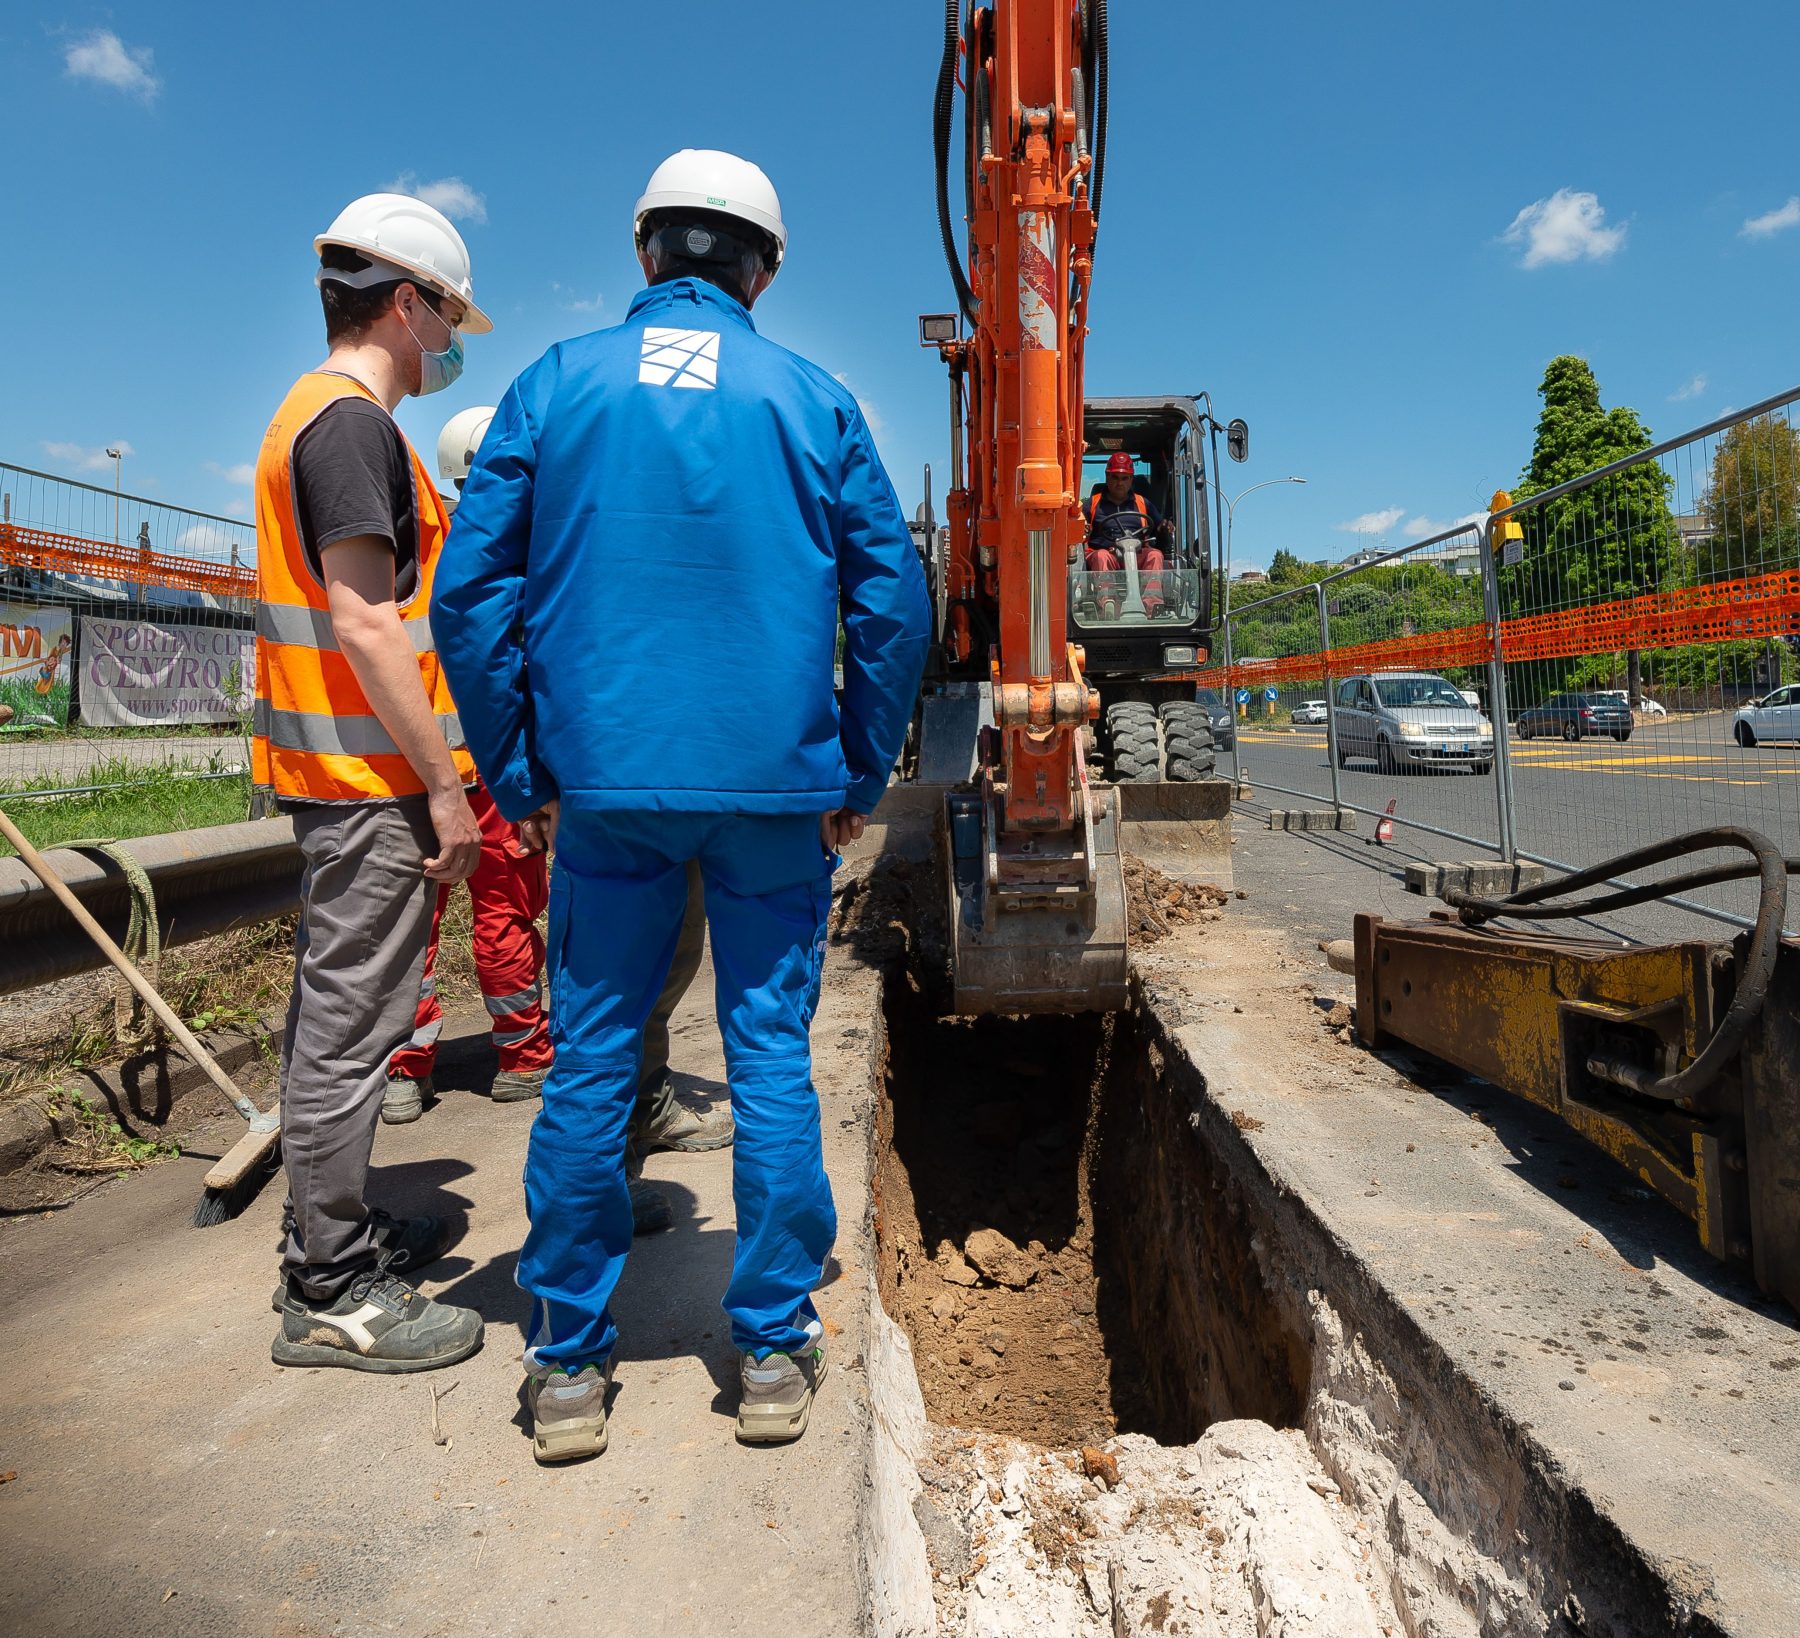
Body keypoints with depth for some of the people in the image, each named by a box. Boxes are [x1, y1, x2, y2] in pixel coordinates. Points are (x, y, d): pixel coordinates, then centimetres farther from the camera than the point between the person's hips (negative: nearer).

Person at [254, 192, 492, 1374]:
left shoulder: (314, 416, 19)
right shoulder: (353, 424, -12)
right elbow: (365, 626, -21)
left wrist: (432, 769, 21)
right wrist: (443, 784, -19)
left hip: (341, 775, 11)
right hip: (371, 780, -11)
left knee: (335, 1012, 17)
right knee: (350, 1023, -4)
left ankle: (334, 1231, 32)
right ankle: (332, 1296, 7)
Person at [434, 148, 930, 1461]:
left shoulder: (554, 387, 6)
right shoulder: (814, 401, 5)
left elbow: (470, 593, 2)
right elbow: (894, 602, 2)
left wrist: (520, 771, 7)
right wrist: (862, 777, 8)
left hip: (604, 787, 1)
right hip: (776, 790, 0)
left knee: (589, 1063, 8)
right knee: (772, 1057, 8)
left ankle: (569, 1369, 17)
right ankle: (775, 1353, 17)